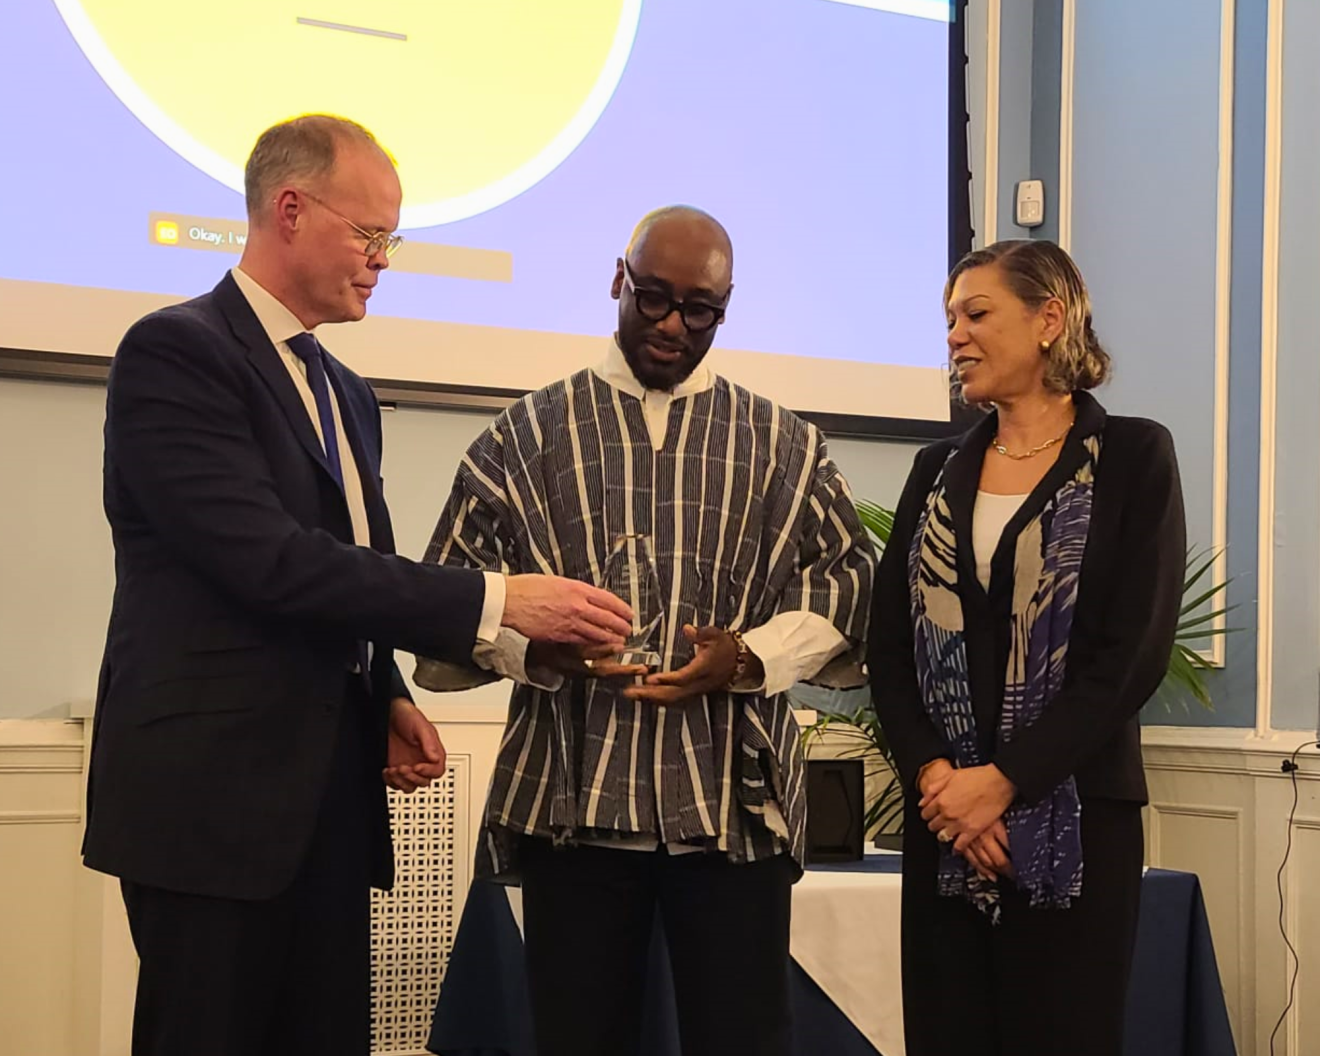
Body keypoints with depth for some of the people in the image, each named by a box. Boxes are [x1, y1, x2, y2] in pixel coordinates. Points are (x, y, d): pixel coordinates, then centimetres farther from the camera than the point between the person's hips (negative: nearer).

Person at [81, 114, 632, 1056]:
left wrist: (386, 698, 5)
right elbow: (265, 557, -20)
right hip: (212, 790, -8)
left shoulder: (347, 394, 18)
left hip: (326, 795, 8)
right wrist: (494, 601, -21)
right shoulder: (175, 352, -9)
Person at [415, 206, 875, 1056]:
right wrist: (538, 643, -13)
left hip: (735, 796, 0)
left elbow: (848, 583, 7)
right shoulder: (527, 435, 10)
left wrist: (748, 657, -10)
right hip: (572, 794, 0)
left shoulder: (786, 446, 12)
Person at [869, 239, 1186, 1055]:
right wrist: (932, 775, -10)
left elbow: (1134, 653, -10)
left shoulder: (1133, 456, -1)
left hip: (1074, 820, -4)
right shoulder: (938, 471, 12)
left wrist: (1003, 779, -15)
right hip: (944, 819, 4)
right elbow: (890, 644, 6)